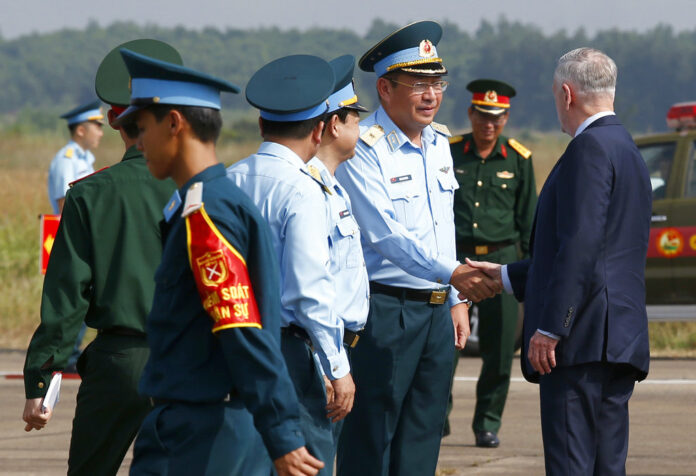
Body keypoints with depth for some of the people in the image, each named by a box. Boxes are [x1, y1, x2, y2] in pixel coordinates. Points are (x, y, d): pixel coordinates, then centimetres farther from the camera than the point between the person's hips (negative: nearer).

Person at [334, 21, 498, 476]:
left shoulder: (438, 142, 13)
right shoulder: (364, 148, -14)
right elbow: (386, 233, -23)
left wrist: (456, 300, 17)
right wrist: (451, 274, -34)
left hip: (437, 312, 8)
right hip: (384, 309, -8)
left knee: (423, 438, 10)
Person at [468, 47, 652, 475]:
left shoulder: (590, 148, -10)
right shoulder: (628, 151, 22)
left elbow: (581, 244, -20)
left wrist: (550, 328, -20)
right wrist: (506, 276, 33)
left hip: (582, 340, -10)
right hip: (620, 340, 10)